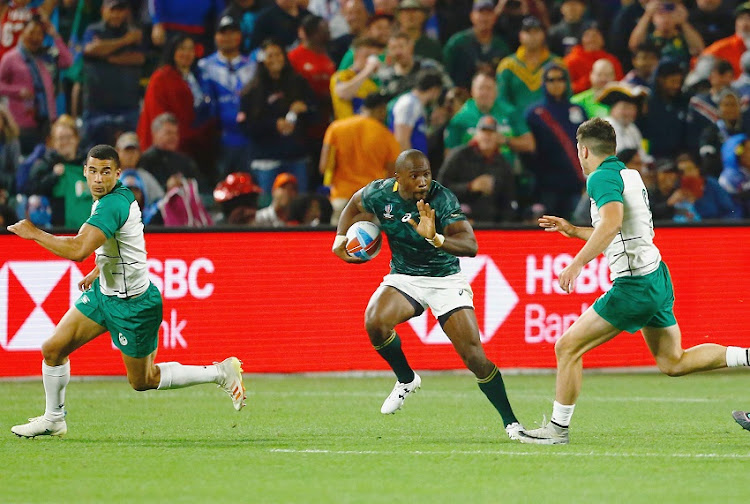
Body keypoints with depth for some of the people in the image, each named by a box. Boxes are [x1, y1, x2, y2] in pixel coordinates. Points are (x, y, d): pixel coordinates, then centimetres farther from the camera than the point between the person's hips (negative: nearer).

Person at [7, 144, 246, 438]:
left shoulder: (112, 206, -29)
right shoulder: (119, 195, 1)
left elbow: (78, 250, -41)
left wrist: (34, 234, -29)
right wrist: (98, 271, 18)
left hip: (133, 305, -9)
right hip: (104, 291, 9)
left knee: (142, 381, 7)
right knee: (53, 349, 4)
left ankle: (221, 373, 19)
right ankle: (53, 420, 23)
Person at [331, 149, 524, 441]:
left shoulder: (442, 200, -24)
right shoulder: (380, 193, -12)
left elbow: (470, 246, -35)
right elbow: (354, 205, 14)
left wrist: (436, 238, -52)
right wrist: (340, 237, 2)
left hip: (446, 280, -3)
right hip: (403, 278, 3)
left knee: (474, 356, -14)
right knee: (375, 321, -28)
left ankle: (510, 422, 2)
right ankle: (406, 380, 0)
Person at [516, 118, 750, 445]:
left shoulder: (603, 177, -14)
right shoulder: (629, 175, 16)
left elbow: (612, 222, -34)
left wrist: (577, 263, -37)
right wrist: (573, 230, 30)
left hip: (635, 286, -9)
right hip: (657, 277, 9)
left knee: (568, 347, -3)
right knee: (673, 363, 18)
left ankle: (558, 429, 3)